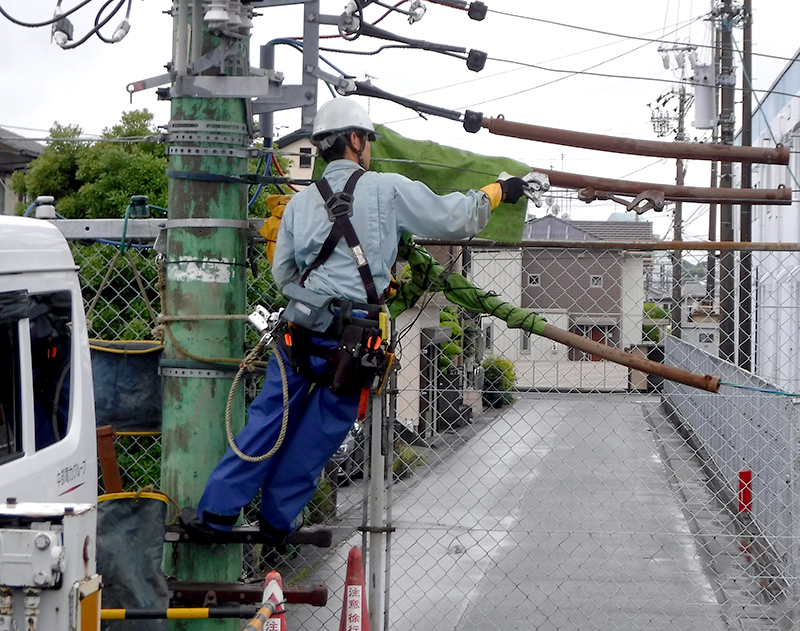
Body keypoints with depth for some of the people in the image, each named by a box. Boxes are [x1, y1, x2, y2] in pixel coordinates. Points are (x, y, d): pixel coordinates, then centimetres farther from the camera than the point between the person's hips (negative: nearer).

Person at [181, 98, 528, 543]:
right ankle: (278, 519, 20)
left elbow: (283, 273, 12)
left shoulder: (301, 202, 11)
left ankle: (216, 513, 12)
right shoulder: (389, 189, -1)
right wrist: (497, 192, 18)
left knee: (268, 419, 12)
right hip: (355, 338, -3)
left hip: (302, 328, 4)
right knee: (319, 432, 10)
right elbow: (455, 219, 3)